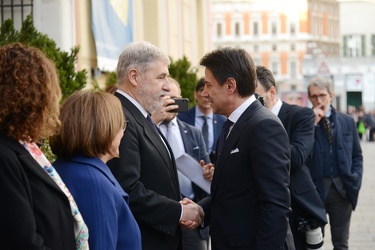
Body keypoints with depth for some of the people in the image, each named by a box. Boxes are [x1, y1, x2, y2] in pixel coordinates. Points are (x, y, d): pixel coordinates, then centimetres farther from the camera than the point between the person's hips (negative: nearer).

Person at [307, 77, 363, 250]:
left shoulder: (347, 121, 8)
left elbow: (357, 155, 12)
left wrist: (356, 179, -3)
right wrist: (312, 123, -15)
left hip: (342, 188, 2)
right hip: (315, 188, -2)